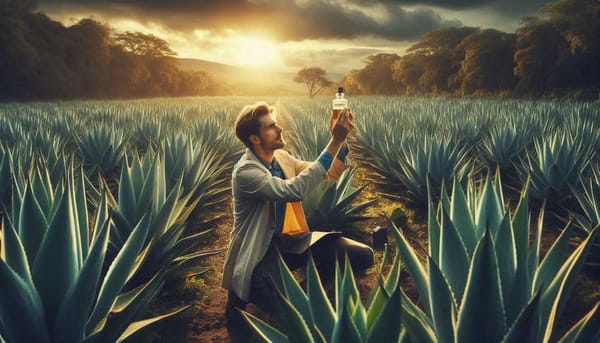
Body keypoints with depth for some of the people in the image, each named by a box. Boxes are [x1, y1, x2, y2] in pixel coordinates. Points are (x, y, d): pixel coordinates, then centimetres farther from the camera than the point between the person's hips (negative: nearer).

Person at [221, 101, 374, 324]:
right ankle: (242, 294, 0)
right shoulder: (245, 171, -18)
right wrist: (334, 141, -32)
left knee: (363, 256, -12)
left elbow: (330, 173, 10)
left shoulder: (282, 157, 6)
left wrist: (341, 140, -9)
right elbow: (294, 190, -32)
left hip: (295, 241, 6)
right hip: (263, 251, -6)